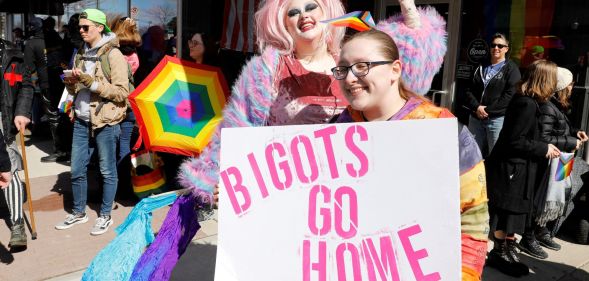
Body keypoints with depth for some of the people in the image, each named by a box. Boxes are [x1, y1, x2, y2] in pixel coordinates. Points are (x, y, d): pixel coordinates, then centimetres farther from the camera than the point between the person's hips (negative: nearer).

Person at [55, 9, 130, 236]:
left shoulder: (113, 55, -8)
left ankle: (105, 215, 20)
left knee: (107, 171, 5)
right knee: (77, 170, 11)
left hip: (105, 123, -6)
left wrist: (93, 83, -20)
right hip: (82, 121, 7)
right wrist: (71, 83, 0)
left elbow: (122, 93, -14)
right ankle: (79, 212, 28)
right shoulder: (81, 54, 14)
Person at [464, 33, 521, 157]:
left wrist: (488, 110, -13)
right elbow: (469, 90, 10)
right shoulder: (481, 67, 19)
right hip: (476, 117, 5)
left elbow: (510, 95, -10)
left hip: (497, 118, -5)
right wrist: (476, 107, -9)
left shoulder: (511, 68, 3)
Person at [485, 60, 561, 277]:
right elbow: (515, 141, -23)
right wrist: (544, 149, -13)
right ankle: (499, 254, 17)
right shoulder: (528, 104, -21)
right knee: (507, 213, 3)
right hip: (510, 169, -10)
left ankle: (509, 252, 29)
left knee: (515, 213, 17)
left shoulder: (525, 101, 9)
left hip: (516, 169, 10)